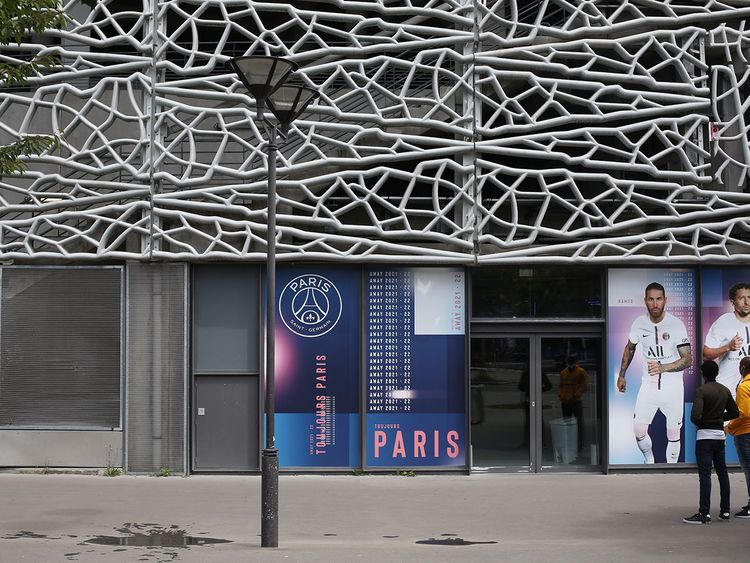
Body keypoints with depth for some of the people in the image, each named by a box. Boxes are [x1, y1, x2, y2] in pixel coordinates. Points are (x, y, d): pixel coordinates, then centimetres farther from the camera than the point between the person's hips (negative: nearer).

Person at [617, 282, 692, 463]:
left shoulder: (676, 324, -12)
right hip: (648, 386, 2)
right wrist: (621, 375, 23)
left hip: (673, 387, -2)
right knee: (639, 431, -3)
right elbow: (630, 348, 18)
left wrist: (662, 368, -30)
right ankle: (649, 462, 23)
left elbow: (687, 359, -15)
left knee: (673, 434, 3)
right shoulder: (639, 323, -2)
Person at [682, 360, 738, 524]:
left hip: (705, 435, -7)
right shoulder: (725, 391, 8)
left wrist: (697, 422, -2)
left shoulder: (701, 390, -13)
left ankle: (704, 513, -10)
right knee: (722, 472, 14)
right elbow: (734, 413, 14)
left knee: (705, 474, -8)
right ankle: (725, 511, 18)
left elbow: (695, 415, -23)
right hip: (720, 433, 7)